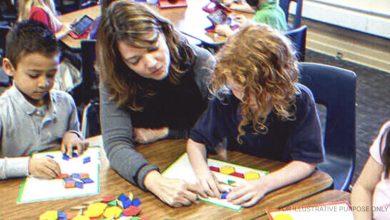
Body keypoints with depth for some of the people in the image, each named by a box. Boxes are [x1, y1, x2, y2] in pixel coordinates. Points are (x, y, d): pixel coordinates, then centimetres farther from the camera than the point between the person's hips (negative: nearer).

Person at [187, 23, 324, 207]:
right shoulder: (225, 98, -12)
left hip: (285, 184, -1)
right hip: (236, 183, 2)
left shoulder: (299, 101, -18)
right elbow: (196, 140, 0)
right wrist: (201, 170, -21)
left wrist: (264, 184, -30)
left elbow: (307, 162, -16)